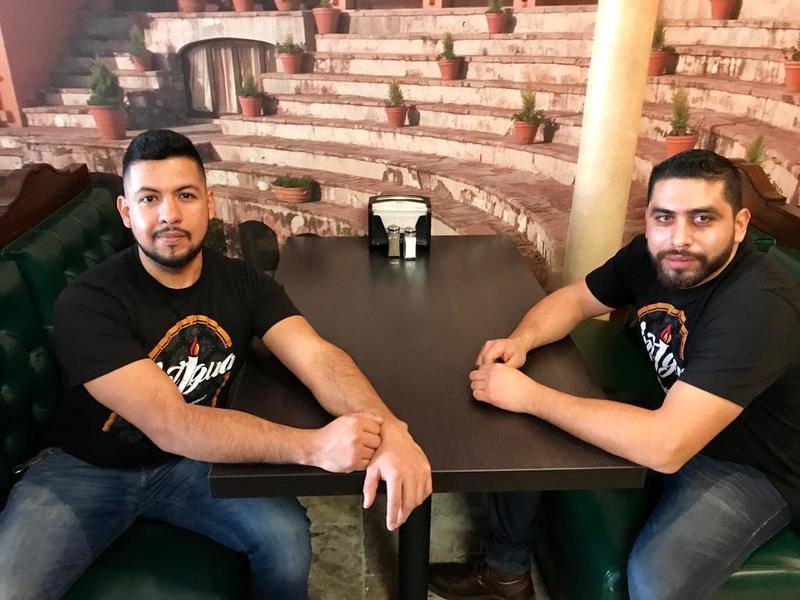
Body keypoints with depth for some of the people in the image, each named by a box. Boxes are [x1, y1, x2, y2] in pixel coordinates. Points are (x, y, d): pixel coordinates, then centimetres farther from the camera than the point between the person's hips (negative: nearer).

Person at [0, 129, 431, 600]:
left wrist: (388, 429, -42)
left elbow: (318, 358, -22)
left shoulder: (244, 283, -9)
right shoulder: (87, 305, -23)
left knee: (286, 537, -20)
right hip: (86, 468, -2)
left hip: (193, 461, 2)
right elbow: (171, 425, -32)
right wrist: (316, 446, -44)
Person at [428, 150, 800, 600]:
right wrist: (522, 340, -22)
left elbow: (666, 447, -41)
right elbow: (573, 299, 1)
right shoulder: (653, 255, -12)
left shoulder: (759, 305, -34)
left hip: (753, 469, -6)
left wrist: (529, 396, -36)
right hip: (669, 419, 6)